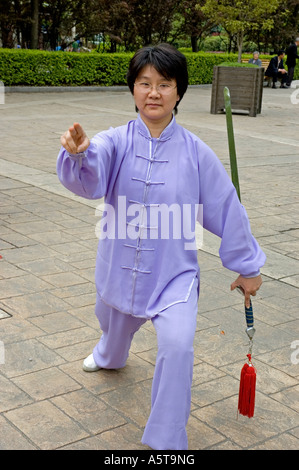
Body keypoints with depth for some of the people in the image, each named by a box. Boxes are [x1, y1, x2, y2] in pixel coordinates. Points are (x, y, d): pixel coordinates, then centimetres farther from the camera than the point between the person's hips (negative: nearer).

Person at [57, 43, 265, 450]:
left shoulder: (195, 152, -11)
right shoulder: (115, 142, -11)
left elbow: (227, 210, -2)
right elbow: (89, 179, -33)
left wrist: (247, 266, 6)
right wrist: (78, 154, -56)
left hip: (174, 272, -2)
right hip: (120, 265, 2)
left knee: (177, 344, -23)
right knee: (115, 324, 28)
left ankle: (167, 442, -1)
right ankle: (110, 356, 69)